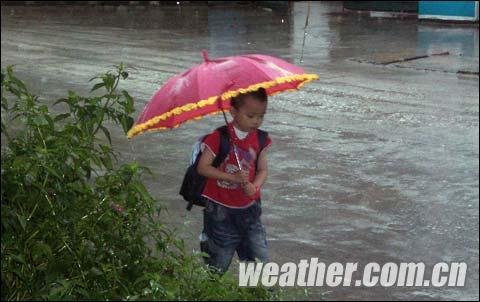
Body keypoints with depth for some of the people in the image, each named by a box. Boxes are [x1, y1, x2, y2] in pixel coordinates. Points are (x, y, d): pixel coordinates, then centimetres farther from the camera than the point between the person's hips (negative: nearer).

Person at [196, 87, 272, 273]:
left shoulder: (260, 139, 1)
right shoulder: (218, 137, -12)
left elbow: (263, 170, 5)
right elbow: (203, 167, -14)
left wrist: (255, 186, -17)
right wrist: (233, 177, -23)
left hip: (249, 209, 4)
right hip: (220, 210, -4)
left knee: (261, 260, 3)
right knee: (219, 262, 7)